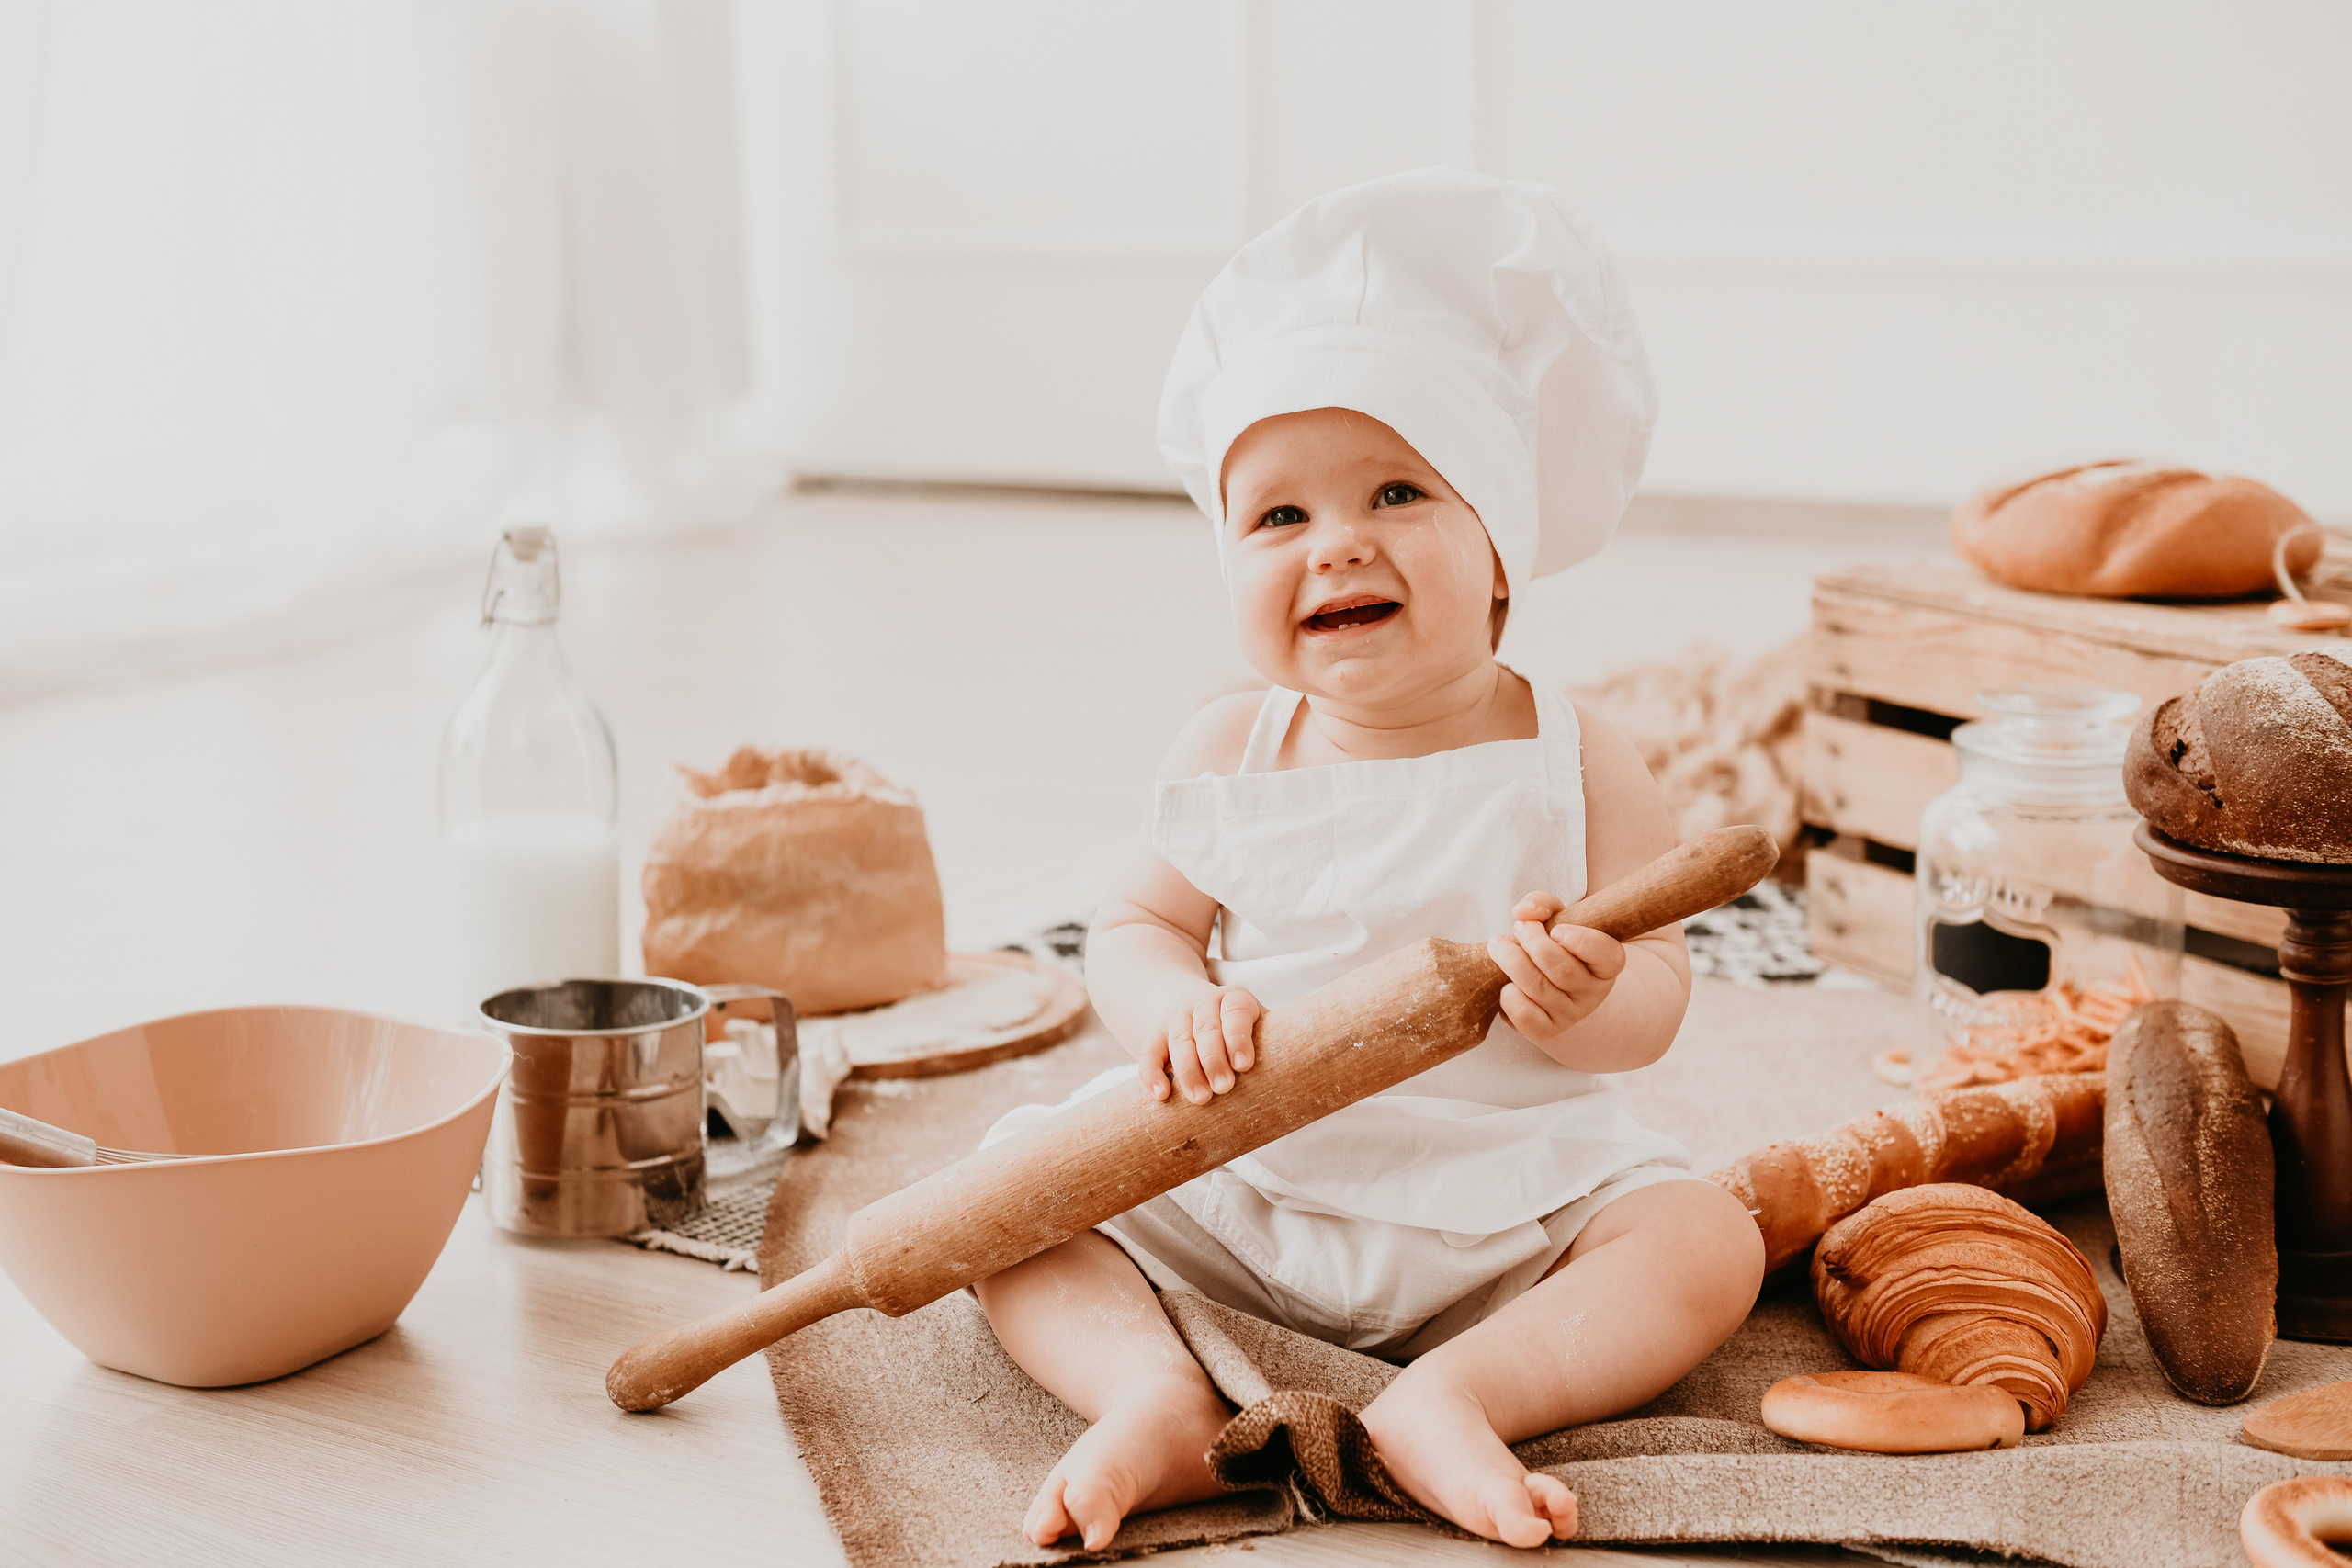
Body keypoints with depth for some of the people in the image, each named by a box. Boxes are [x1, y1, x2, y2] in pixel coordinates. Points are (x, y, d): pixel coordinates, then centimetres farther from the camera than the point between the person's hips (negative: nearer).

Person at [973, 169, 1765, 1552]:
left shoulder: (1577, 763, -7)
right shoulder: (1234, 750, 0)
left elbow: (1655, 998, -8)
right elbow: (1137, 925, 4)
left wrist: (1583, 1001, -32)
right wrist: (1175, 1002, -20)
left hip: (1502, 1195, -1)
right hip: (1234, 1188, 2)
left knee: (1709, 1244, -22)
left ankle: (1452, 1395, -34)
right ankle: (1158, 1394, -32)